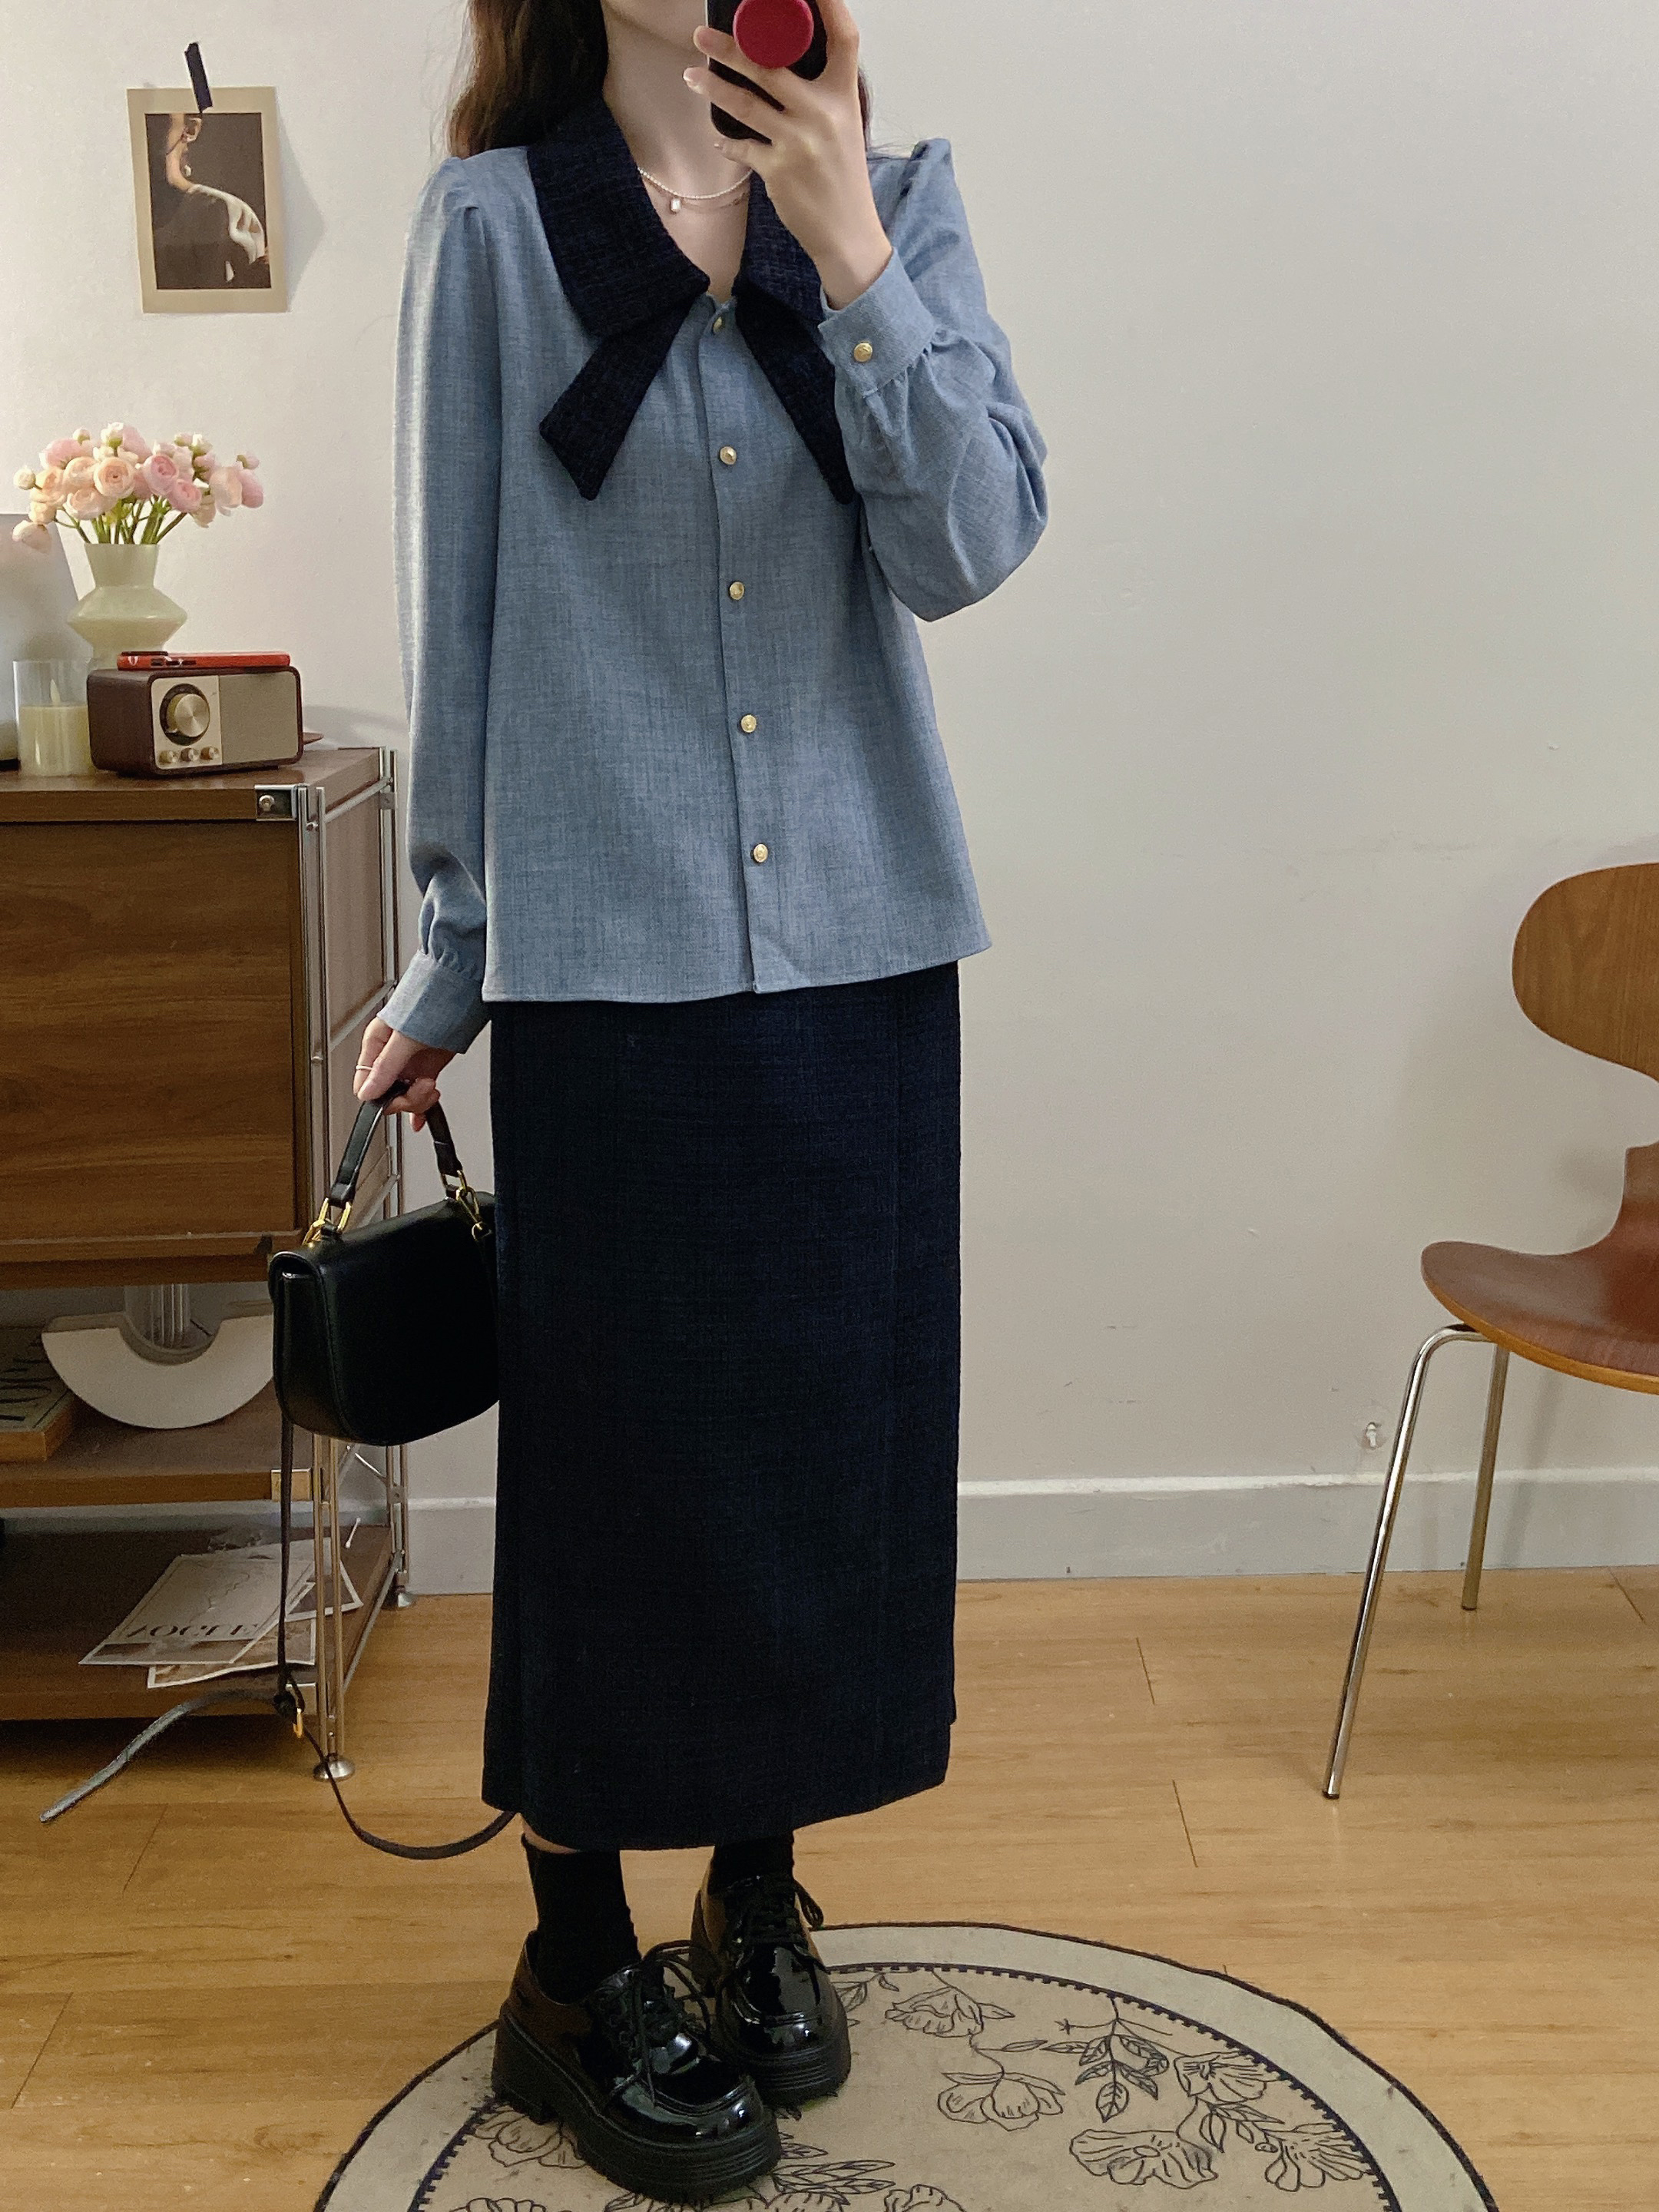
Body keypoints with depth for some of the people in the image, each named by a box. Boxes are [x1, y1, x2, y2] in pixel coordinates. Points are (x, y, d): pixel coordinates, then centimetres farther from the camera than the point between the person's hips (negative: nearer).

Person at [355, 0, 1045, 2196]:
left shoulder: (899, 200, 7)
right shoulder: (493, 225, 2)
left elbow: (975, 543, -5)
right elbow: (459, 615, 3)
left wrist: (848, 253, -17)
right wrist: (453, 955, 5)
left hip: (859, 941, 3)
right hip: (610, 953, -2)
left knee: (836, 1437, 10)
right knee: (616, 1457, 5)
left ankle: (760, 1892, 33)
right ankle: (580, 1970, 25)